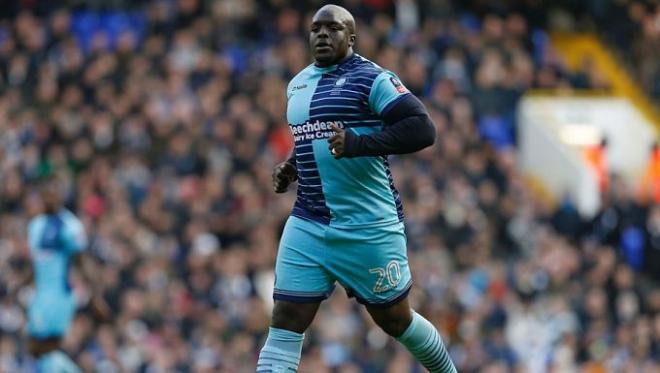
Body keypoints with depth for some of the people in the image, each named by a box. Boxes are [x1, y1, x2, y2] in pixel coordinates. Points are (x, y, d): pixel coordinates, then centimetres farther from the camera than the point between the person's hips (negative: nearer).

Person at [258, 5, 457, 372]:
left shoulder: (372, 79, -9)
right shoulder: (298, 84, 14)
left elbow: (422, 129, -18)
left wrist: (358, 143, -27)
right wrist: (290, 168, 12)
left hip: (369, 227, -6)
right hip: (308, 226, 6)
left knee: (395, 319, 10)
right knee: (285, 322, -6)